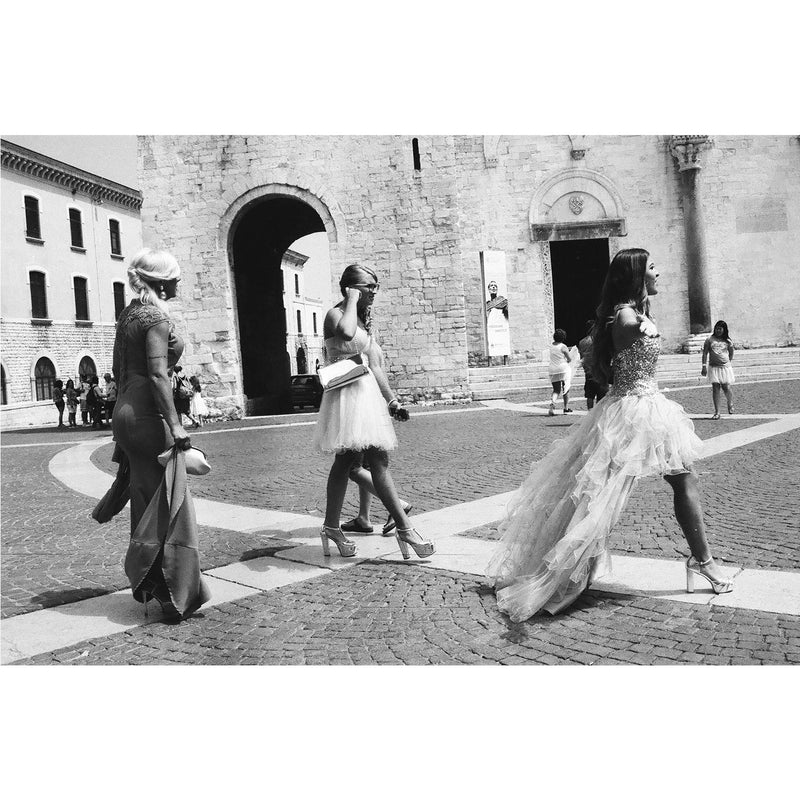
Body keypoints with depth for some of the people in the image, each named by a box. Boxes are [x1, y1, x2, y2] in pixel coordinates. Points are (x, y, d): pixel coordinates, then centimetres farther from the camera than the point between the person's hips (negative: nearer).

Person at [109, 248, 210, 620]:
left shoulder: (128, 313, 15)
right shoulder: (156, 316, -12)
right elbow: (158, 374, -21)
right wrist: (175, 424, -22)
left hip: (125, 411, 10)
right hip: (149, 414, -10)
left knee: (146, 503, 17)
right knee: (170, 505, -5)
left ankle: (145, 584, 26)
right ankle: (175, 594, -2)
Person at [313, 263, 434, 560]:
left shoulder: (363, 320, 20)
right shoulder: (335, 314, -7)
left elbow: (374, 366, 22)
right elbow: (346, 333, -34)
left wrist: (391, 400, 20)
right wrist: (352, 301, -18)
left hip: (366, 393, 9)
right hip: (347, 394, -9)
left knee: (345, 461, 11)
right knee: (378, 461, -14)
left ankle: (332, 528, 18)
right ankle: (405, 529, -15)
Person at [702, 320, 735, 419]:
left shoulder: (727, 341, 4)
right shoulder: (710, 339, 2)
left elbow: (731, 353, 17)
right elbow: (705, 353, 3)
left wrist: (729, 362, 12)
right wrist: (704, 366, -3)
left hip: (725, 367, 0)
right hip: (713, 367, 0)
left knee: (726, 387, -1)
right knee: (715, 388, -4)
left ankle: (730, 405, 30)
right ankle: (717, 412, -1)